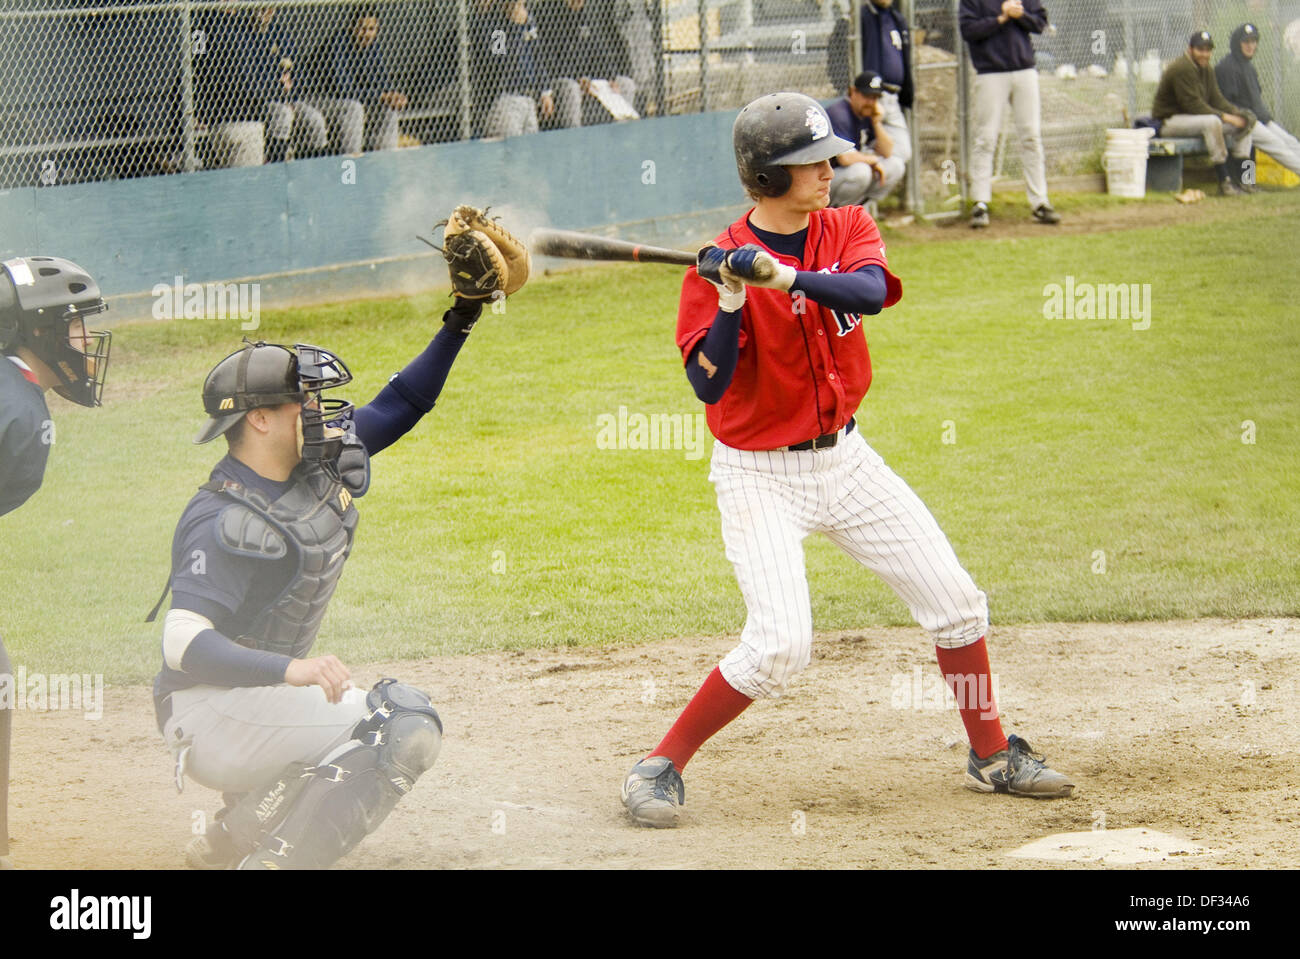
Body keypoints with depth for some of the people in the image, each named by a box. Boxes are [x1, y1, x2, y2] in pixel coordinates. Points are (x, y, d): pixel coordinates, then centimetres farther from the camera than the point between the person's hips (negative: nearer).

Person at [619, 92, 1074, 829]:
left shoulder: (848, 230, -2)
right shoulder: (719, 267, -14)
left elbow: (870, 292, -25)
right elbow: (708, 386, -22)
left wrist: (784, 275, -39)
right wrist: (733, 300, -33)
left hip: (845, 457, 5)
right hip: (760, 475, -5)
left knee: (955, 600, 6)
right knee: (781, 645, -19)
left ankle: (992, 755, 23)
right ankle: (661, 768, -5)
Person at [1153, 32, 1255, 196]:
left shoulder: (1206, 70, 11)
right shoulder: (1182, 69, -20)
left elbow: (1216, 99, 7)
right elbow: (1193, 105, -25)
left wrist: (1236, 112, -12)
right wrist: (1225, 116, -25)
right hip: (1169, 120, -10)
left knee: (1244, 121, 2)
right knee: (1212, 121, -37)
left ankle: (1242, 177, -4)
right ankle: (1223, 180, -33)